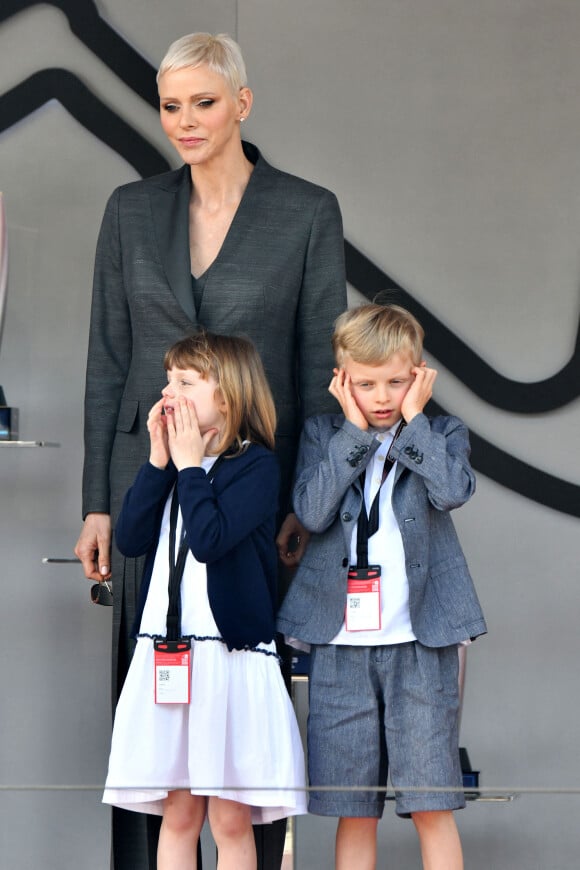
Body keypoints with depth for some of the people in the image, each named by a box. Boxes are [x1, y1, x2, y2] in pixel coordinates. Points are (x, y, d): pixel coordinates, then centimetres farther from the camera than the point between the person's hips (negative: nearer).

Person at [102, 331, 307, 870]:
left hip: (230, 657, -5)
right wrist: (159, 461, -4)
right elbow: (130, 539, 0)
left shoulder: (256, 464, -5)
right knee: (178, 812, 8)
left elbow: (210, 540, -20)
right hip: (165, 657, 5)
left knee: (230, 819, 1)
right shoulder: (167, 464, 13)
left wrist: (190, 464, -10)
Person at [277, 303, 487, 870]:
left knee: (431, 804, -2)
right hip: (340, 642, 1)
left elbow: (453, 490, -14)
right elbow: (311, 511, -9)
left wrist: (412, 419, -7)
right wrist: (356, 430, -7)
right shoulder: (322, 434, 9)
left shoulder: (442, 433, 8)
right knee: (352, 811, 6)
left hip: (419, 638, -1)